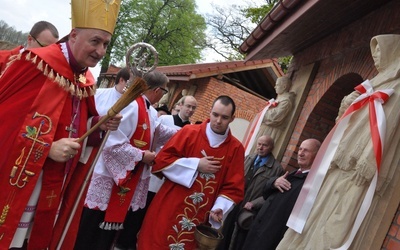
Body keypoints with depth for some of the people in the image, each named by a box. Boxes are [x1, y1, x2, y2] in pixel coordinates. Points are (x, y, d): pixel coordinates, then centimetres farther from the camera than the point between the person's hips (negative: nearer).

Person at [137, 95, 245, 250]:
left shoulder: (236, 149, -3)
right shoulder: (189, 132, -6)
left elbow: (234, 187, -2)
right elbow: (162, 160, -8)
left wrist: (220, 208, -17)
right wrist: (196, 165, -14)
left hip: (198, 217, 1)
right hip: (169, 209, -1)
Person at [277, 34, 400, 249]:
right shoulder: (375, 85, 25)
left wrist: (368, 161, -23)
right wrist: (345, 108, 8)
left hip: (358, 167, -8)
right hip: (341, 163, 9)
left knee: (341, 223, -11)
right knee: (321, 215, 7)